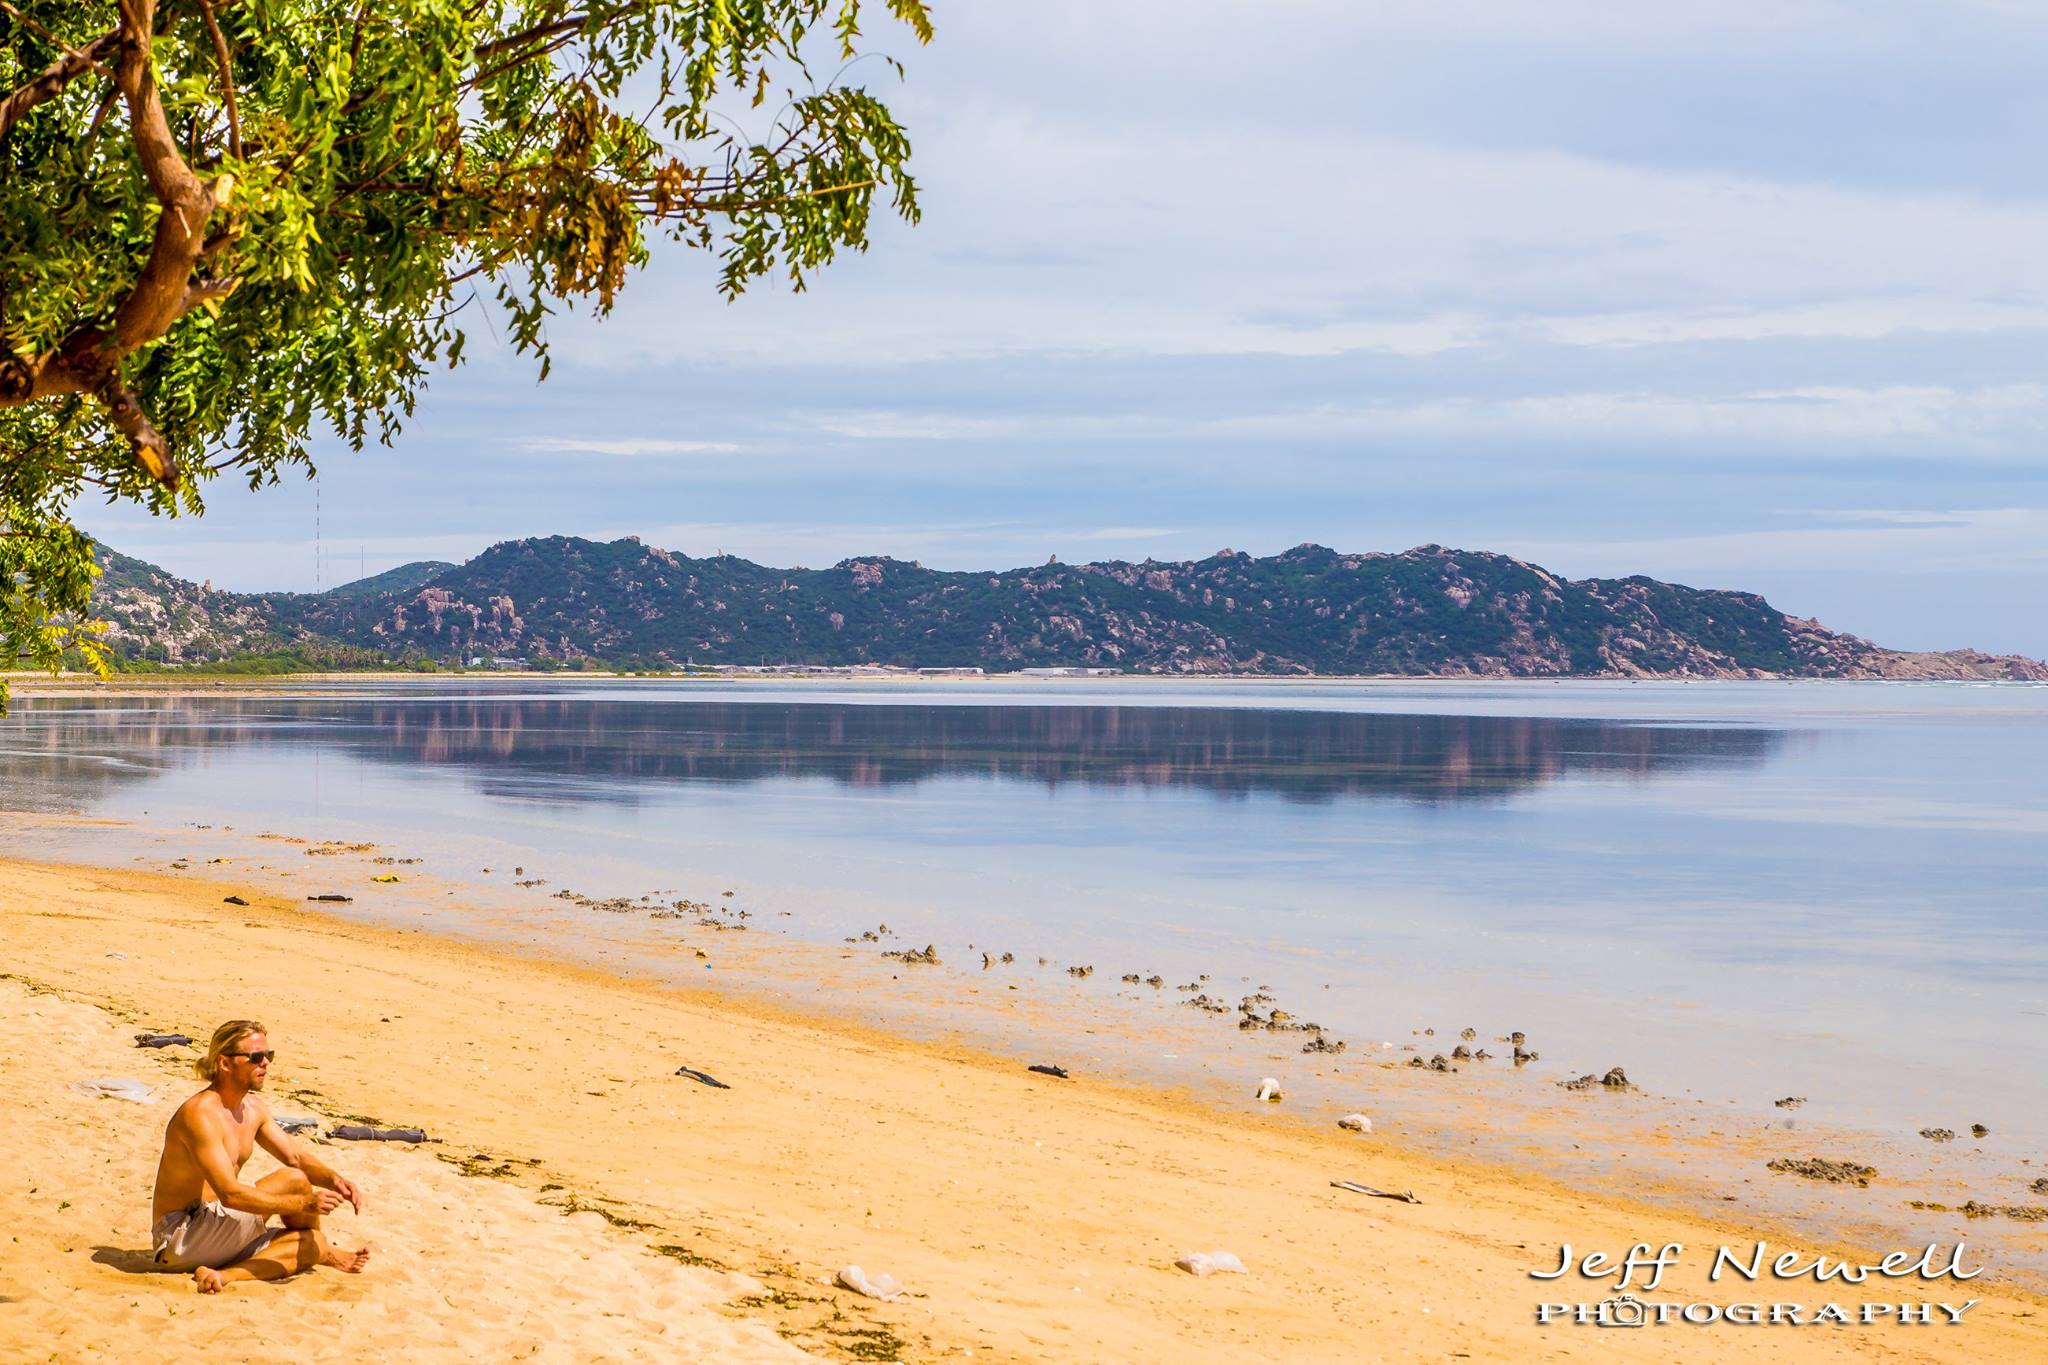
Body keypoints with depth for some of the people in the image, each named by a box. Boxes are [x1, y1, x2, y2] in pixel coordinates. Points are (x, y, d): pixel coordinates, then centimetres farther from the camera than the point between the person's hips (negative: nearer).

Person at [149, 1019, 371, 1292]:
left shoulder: (254, 1108, 8)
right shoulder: (199, 1114, -22)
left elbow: (297, 1156, 13)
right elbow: (230, 1194, -29)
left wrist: (334, 1178, -10)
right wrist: (303, 1203, -29)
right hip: (179, 1236, -9)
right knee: (293, 1181, -15)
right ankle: (325, 1254, 6)